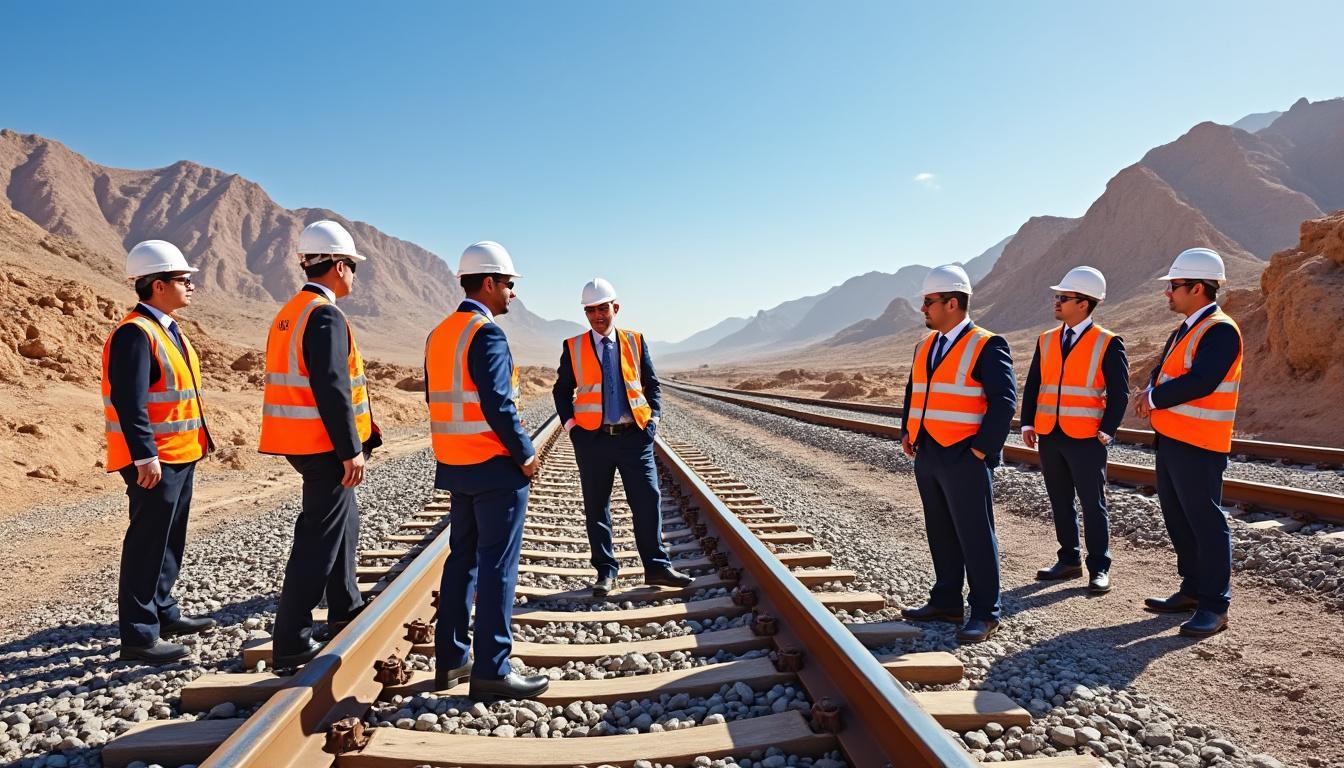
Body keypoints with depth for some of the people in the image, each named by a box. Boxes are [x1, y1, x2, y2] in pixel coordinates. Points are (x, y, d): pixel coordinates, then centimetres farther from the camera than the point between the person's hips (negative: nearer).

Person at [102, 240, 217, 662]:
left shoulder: (168, 329, 14)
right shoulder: (134, 333, -17)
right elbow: (129, 403, -23)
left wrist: (196, 444, 20)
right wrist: (146, 457, -26)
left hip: (180, 456, 10)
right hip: (154, 461, -10)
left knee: (170, 540, 18)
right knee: (147, 544, -2)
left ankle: (163, 612, 32)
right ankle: (138, 635, 7)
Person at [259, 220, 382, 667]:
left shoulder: (289, 312, 13)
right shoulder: (326, 316, -17)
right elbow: (332, 390, -24)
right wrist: (352, 450, -20)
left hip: (301, 442, 10)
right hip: (325, 446, -10)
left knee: (345, 517, 23)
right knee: (319, 540, -3)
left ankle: (345, 607, 36)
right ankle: (292, 643, 3)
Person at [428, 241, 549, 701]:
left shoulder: (439, 334, 12)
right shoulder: (486, 333, -15)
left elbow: (437, 400, 15)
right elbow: (497, 404, -23)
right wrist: (525, 454, -12)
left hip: (456, 465, 9)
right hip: (494, 466, -9)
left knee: (462, 559, 15)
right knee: (497, 567, -2)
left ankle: (451, 660, 23)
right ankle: (491, 672, 3)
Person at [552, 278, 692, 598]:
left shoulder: (635, 341, 6)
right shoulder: (573, 347, 2)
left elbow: (651, 383, 11)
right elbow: (562, 390, 8)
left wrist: (653, 418, -1)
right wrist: (570, 425, -3)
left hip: (635, 437, 1)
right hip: (593, 438, 0)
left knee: (648, 502, 3)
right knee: (596, 508, 7)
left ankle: (657, 566, 16)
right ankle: (606, 571, 20)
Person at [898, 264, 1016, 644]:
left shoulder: (987, 346, -9)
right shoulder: (925, 346, 14)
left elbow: (1004, 401, -14)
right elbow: (912, 393, 21)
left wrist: (982, 449, -17)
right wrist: (907, 433, 11)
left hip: (964, 460, -7)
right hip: (928, 456, 8)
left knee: (974, 535, 0)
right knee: (940, 533, 15)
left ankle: (985, 614, 11)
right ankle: (946, 601, 27)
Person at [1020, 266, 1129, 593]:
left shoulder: (1108, 343, -4)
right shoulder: (1046, 340, 9)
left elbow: (1119, 393, -5)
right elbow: (1033, 385, 11)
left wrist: (1106, 432, -11)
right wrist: (1028, 424, 2)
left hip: (1085, 439, -5)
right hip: (1048, 436, 5)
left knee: (1092, 504, 2)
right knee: (1060, 503, 13)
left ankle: (1099, 569, 13)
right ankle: (1069, 560, 25)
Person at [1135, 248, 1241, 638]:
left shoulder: (1220, 331, -15)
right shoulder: (1184, 331, 15)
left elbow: (1200, 382, -25)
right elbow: (1162, 371, 17)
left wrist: (1154, 397, -13)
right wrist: (1150, 393, -4)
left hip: (1198, 445, -10)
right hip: (1170, 439, 10)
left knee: (1205, 522, -3)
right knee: (1178, 519, 16)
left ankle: (1214, 607, 6)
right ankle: (1193, 590, 28)